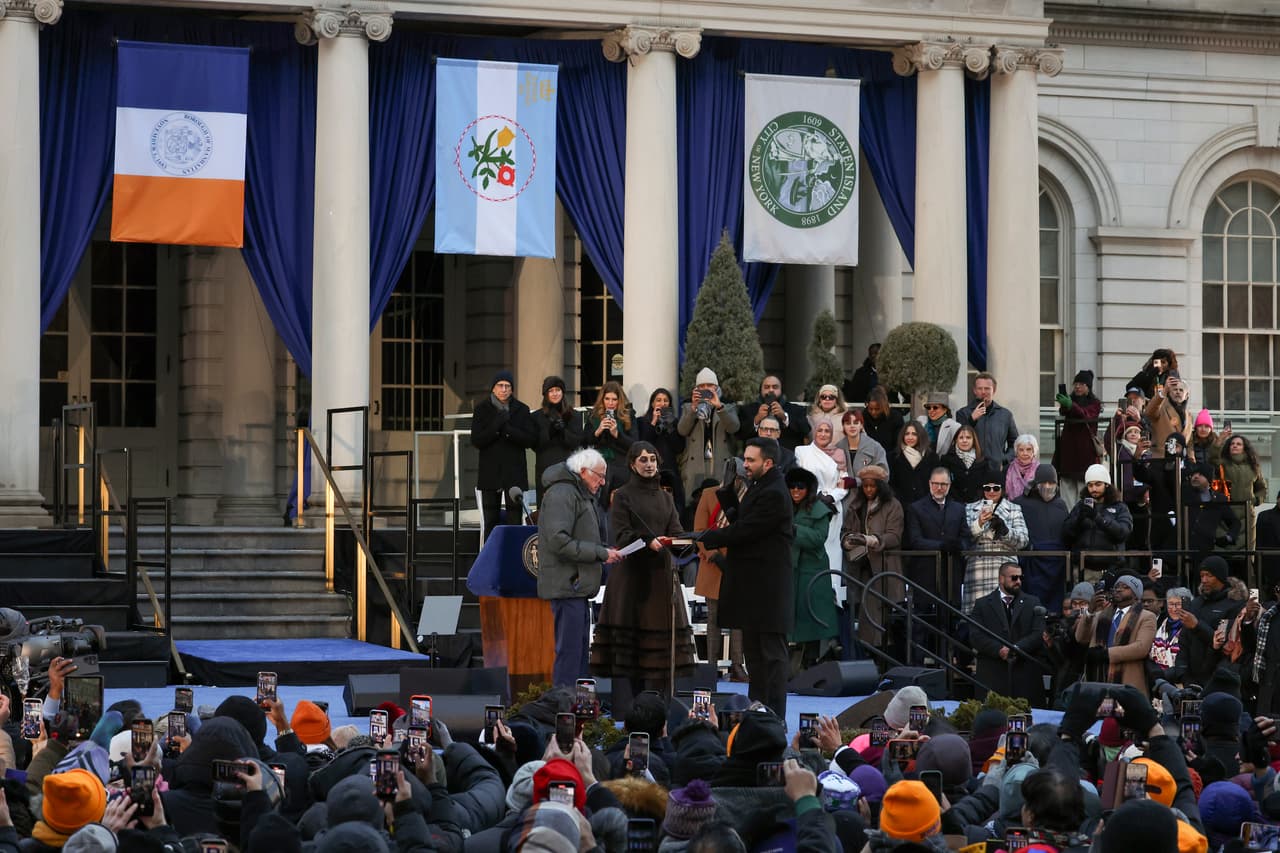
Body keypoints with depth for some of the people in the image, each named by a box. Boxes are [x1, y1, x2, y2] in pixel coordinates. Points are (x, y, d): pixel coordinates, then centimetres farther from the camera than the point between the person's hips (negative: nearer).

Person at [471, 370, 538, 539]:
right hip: (490, 473, 0)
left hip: (515, 472, 0)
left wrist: (508, 430, -14)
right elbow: (476, 441, -3)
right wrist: (496, 427, -15)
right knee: (491, 521, 1)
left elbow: (531, 440, -2)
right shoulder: (482, 409, 4)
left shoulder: (521, 410, 6)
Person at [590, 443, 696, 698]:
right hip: (633, 574, -4)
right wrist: (649, 541, -23)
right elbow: (621, 533, -8)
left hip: (660, 574, 4)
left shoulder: (665, 498, 18)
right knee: (635, 636, -5)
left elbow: (676, 531, 7)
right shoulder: (623, 495, 3)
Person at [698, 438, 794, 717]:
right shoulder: (758, 488, 15)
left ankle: (774, 716, -4)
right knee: (753, 652, 15)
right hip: (752, 587, 11)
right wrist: (727, 491, 5)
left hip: (768, 589, -11)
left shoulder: (773, 494, -17)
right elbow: (739, 520, 15)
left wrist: (704, 539, -14)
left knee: (771, 653, -6)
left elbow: (744, 530, -20)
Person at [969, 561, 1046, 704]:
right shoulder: (983, 604, 10)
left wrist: (1016, 648, -12)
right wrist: (999, 650, -14)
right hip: (992, 675, -1)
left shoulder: (1032, 603, 13)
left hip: (1026, 676, 1)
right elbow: (976, 636, 1)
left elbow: (1039, 634, 3)